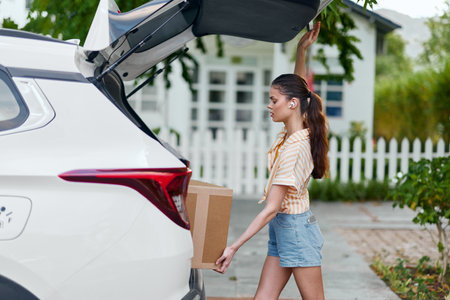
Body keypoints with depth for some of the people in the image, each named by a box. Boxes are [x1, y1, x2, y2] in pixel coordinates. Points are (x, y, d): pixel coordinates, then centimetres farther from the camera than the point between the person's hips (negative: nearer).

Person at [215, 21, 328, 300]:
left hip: (296, 226, -9)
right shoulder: (294, 132, 1)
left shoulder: (293, 147, -25)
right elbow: (298, 87, 21)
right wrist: (302, 50, 9)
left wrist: (234, 247, -26)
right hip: (283, 227, 9)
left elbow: (271, 208, -26)